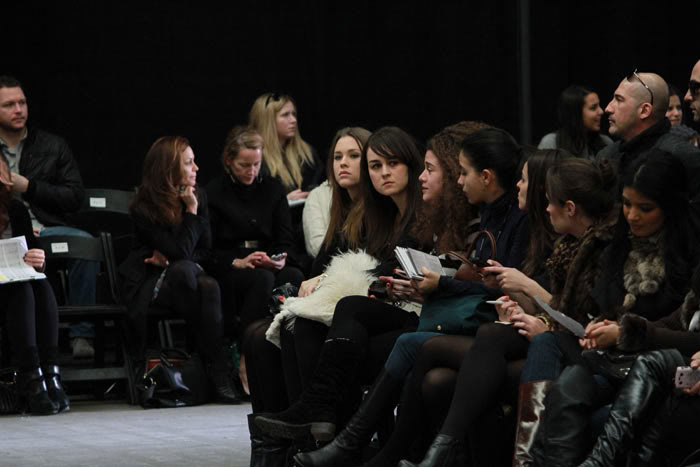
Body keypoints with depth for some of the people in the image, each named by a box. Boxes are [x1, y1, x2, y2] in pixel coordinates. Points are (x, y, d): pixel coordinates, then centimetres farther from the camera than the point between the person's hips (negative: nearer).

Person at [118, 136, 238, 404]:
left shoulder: (198, 196, 5)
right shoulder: (144, 208, -13)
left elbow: (206, 252, 8)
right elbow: (182, 252, -20)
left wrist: (172, 260, -9)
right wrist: (192, 210, -18)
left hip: (183, 277, 4)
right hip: (147, 284, -4)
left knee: (209, 286, -32)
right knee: (183, 270, -37)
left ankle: (220, 372, -34)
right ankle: (214, 365, -29)